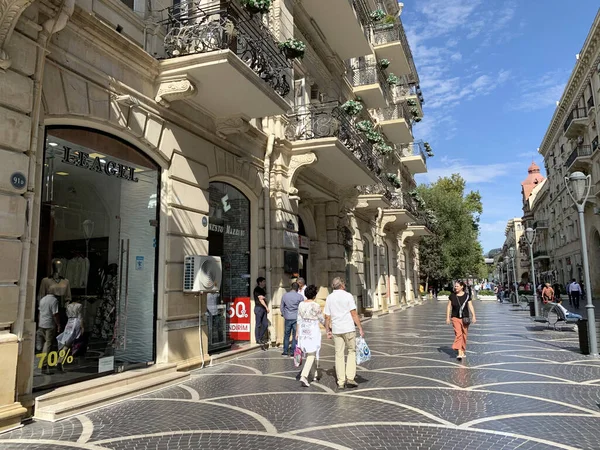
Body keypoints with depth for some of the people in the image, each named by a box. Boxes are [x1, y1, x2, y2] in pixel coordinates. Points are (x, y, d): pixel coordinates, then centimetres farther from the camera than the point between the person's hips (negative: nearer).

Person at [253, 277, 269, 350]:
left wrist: (263, 297, -2)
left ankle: (261, 338, 18)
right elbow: (260, 299, -13)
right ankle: (258, 339, 2)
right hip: (258, 308, -9)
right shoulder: (257, 289, -8)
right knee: (258, 324, -4)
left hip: (263, 308, 9)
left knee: (265, 324, 8)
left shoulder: (262, 290, 19)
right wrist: (266, 307, -13)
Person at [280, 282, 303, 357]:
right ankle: (293, 352, 6)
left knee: (286, 335, 13)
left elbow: (281, 307, 9)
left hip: (288, 318, 2)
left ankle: (285, 352, 17)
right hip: (296, 318, -2)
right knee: (295, 336, 4)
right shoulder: (300, 297, -7)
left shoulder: (285, 295, 2)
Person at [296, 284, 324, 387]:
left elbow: (299, 320, 5)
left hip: (303, 331, 6)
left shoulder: (301, 304, 1)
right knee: (312, 355, -3)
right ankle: (303, 376, -15)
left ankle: (316, 374, 31)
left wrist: (297, 333, 11)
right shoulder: (316, 306, -14)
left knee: (309, 352, 19)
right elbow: (322, 320, -5)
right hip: (313, 331, -6)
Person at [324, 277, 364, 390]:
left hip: (336, 330, 3)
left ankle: (341, 382, 8)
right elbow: (354, 314, -9)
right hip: (349, 328, -3)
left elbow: (327, 317, 5)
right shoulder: (348, 296, -5)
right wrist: (360, 329, -5)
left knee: (339, 355, 8)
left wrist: (328, 331, 14)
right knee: (352, 352, 11)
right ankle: (350, 378, 3)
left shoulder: (329, 298, 6)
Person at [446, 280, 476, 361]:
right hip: (455, 318, -1)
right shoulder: (452, 296, 1)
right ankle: (459, 352, -18)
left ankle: (463, 351, 25)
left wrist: (473, 316, -12)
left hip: (465, 318, 1)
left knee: (464, 335, 9)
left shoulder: (467, 296, -1)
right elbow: (449, 307, 5)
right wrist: (448, 317, 1)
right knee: (458, 334, -14)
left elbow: (471, 306, -2)